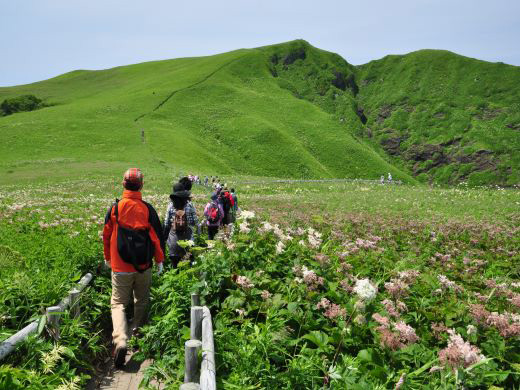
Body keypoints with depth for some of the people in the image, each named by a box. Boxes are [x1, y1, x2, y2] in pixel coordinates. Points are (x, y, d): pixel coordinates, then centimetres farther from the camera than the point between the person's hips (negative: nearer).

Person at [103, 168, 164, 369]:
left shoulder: (115, 208, -6)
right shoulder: (148, 209, -7)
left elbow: (106, 235, 5)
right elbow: (157, 236, -2)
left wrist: (107, 258, 21)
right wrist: (160, 260, 11)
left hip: (120, 267, -1)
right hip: (144, 266, 1)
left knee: (118, 303, 3)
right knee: (142, 300, 22)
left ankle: (120, 340, -16)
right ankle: (137, 330, 32)